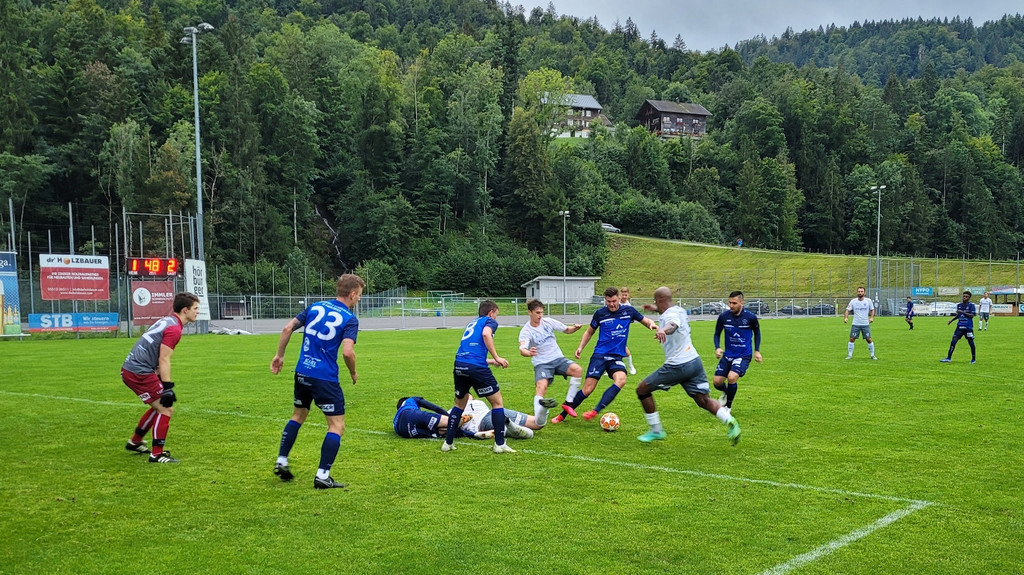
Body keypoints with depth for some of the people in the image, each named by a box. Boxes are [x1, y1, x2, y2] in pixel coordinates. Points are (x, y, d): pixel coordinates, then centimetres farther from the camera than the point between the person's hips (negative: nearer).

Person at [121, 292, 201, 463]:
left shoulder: (167, 321, 16)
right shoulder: (174, 328, -14)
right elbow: (164, 360, -19)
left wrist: (165, 385, 26)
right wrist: (168, 387, -19)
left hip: (129, 370, 10)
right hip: (139, 373, -10)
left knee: (159, 407, 23)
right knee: (166, 409, -6)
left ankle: (135, 442, 35)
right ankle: (157, 454, -4)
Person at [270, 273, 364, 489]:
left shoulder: (315, 307, 9)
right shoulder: (349, 319, -9)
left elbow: (287, 328, 7)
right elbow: (347, 351, -20)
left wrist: (279, 355, 17)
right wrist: (353, 373, -2)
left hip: (302, 373, 7)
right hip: (326, 378, -6)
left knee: (298, 415, 27)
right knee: (337, 426, 3)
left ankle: (281, 462, 26)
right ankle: (322, 476, -1)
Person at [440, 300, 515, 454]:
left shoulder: (472, 324, 31)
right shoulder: (490, 321, 11)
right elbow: (486, 334, -13)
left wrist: (491, 361, 42)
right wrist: (497, 357, -10)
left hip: (459, 365, 7)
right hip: (477, 367, -7)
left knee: (460, 404, 24)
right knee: (497, 402, 7)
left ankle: (448, 443, 23)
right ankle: (499, 444, 6)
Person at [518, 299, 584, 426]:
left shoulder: (548, 322, 1)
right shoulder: (526, 331, -10)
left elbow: (567, 330, 12)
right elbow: (522, 349, -28)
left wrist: (575, 328, -12)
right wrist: (529, 353, -52)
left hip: (558, 358, 4)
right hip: (541, 364, -4)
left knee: (577, 369, -23)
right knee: (541, 387, -29)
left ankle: (568, 403, -12)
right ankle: (538, 419, -36)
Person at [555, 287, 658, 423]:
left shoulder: (628, 311, 4)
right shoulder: (600, 313, 2)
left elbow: (645, 320, 16)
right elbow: (589, 332, 16)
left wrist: (652, 324, -7)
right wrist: (581, 347, 2)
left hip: (616, 357, 1)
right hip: (599, 355, -1)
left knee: (621, 380, -31)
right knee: (587, 390, -8)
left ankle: (595, 411, -29)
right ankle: (562, 415, 9)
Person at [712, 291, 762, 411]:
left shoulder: (750, 317, -12)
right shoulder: (724, 316, -8)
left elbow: (757, 332, 8)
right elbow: (717, 334, 6)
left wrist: (757, 351, 3)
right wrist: (717, 348, -11)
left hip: (744, 355, -3)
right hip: (728, 354, 3)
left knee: (732, 377, -25)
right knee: (717, 382, -3)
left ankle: (728, 406, 0)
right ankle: (727, 393, 37)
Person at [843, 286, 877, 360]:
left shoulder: (868, 301, 0)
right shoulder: (853, 301, -1)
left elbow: (872, 310, 9)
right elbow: (848, 310, 2)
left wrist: (872, 317, -9)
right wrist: (845, 317, -16)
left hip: (865, 324, 0)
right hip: (855, 324, 0)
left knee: (869, 339, -2)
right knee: (852, 339, -5)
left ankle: (872, 355, 12)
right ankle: (849, 355, 7)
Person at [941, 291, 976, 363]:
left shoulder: (971, 305, -6)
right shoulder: (959, 305, 9)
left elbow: (972, 315, -15)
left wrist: (963, 312, -22)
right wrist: (951, 320, 11)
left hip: (968, 327, -4)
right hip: (960, 326, 4)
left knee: (971, 342, 2)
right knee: (953, 341, -4)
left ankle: (973, 359, 17)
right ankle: (948, 358, -4)